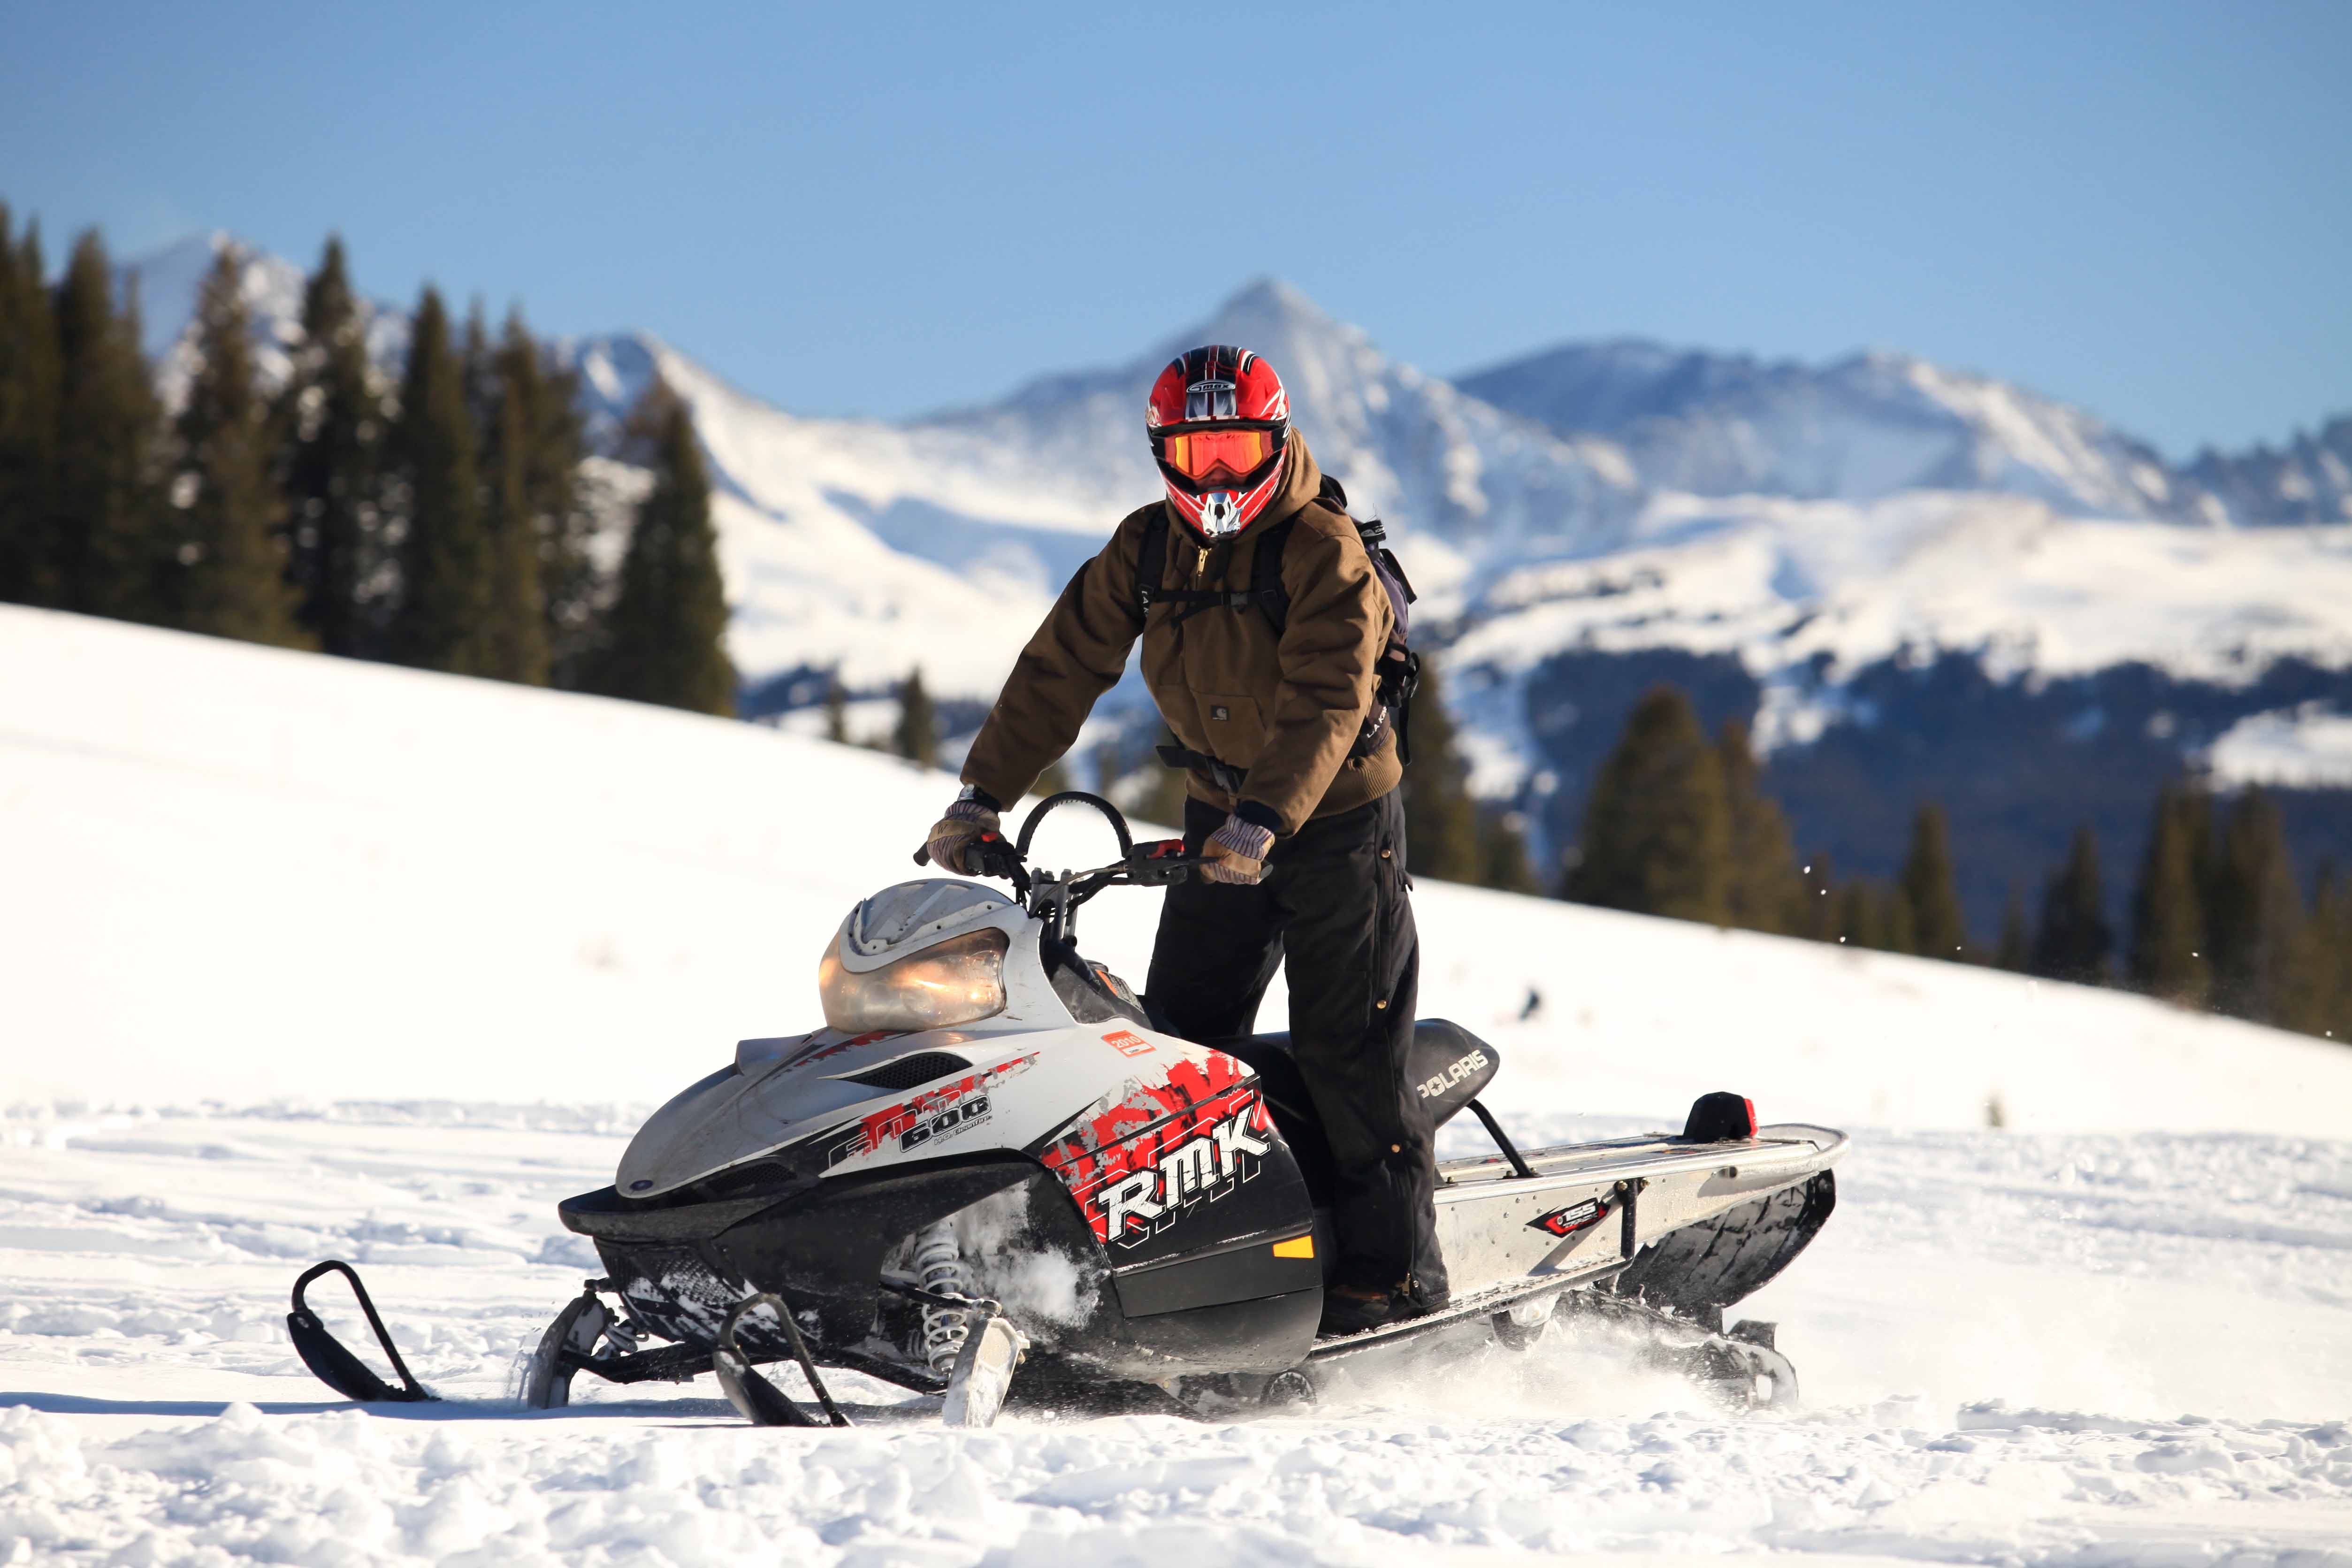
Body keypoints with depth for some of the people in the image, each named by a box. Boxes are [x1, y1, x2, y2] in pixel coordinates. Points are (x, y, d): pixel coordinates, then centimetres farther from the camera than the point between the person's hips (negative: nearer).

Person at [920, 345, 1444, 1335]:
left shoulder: (1323, 548, -17)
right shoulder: (1147, 549, 1)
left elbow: (1326, 700, -28)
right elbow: (1063, 666, 1)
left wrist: (1266, 818, -41)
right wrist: (984, 794, -5)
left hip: (1341, 818, -6)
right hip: (1220, 824, 6)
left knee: (1345, 1051, -6)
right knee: (1177, 1043, 1)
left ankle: (1396, 1269, 0)